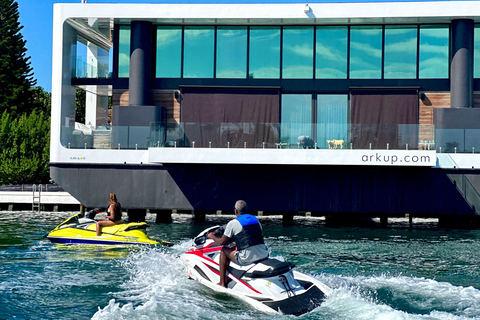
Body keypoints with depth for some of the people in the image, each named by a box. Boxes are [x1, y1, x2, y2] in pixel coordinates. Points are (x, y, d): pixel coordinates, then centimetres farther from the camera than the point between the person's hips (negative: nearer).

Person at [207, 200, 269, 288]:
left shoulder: (233, 223, -3)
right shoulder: (255, 219, 15)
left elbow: (222, 242, 4)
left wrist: (212, 236, 26)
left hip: (247, 258, -6)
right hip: (264, 255, 6)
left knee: (224, 250, 15)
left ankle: (222, 283, 17)